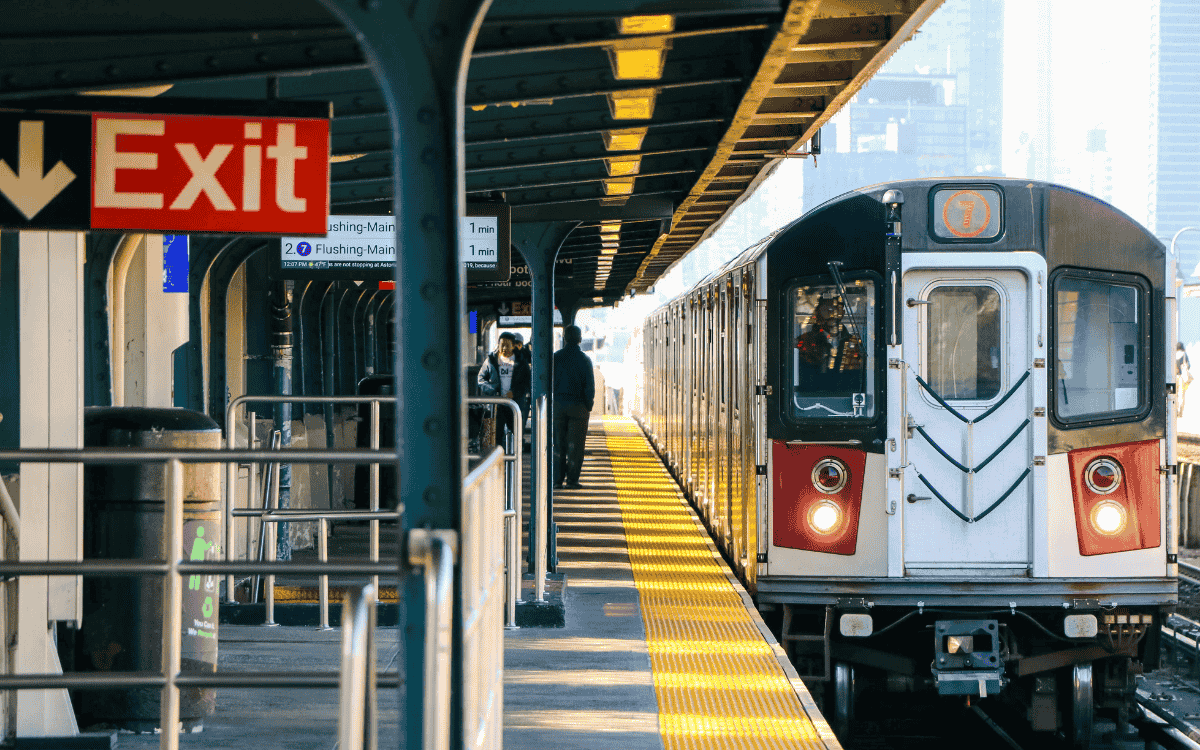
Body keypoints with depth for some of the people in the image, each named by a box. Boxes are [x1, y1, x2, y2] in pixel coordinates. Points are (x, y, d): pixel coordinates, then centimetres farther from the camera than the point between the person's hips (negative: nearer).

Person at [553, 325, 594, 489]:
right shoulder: (584, 359, -4)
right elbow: (590, 385, -4)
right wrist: (588, 405, 5)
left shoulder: (555, 357, 0)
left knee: (558, 444, 8)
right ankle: (572, 480, 0)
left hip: (558, 405, 2)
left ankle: (557, 479, 6)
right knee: (575, 445, 2)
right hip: (578, 406, -2)